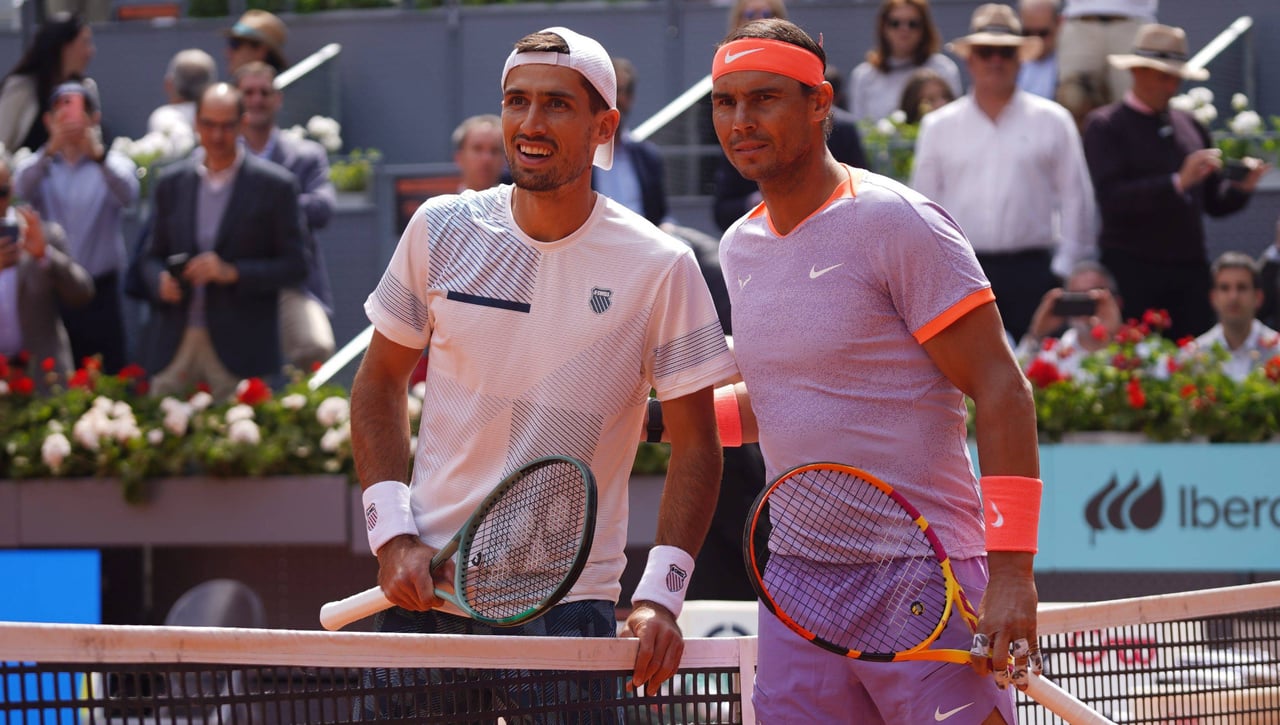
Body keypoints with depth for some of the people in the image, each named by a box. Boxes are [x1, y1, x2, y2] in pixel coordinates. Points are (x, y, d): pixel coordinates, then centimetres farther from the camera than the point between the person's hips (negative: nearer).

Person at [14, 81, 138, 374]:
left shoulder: (113, 164, 5)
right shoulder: (39, 166, 8)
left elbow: (127, 195, -18)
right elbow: (22, 189, -16)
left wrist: (99, 155, -37)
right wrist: (50, 151, -35)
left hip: (100, 293, -1)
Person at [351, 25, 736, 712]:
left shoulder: (660, 267, -5)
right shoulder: (441, 230, 2)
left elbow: (694, 443, -1)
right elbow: (379, 384, 11)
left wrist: (658, 596, -12)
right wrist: (393, 533, -1)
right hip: (428, 587, 2)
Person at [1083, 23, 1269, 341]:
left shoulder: (1189, 125, 16)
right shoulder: (1105, 126, 0)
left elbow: (1214, 202, 19)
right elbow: (1111, 198, -15)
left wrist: (1241, 187, -3)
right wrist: (1178, 182, -22)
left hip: (1189, 268, 5)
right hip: (1132, 268, -5)